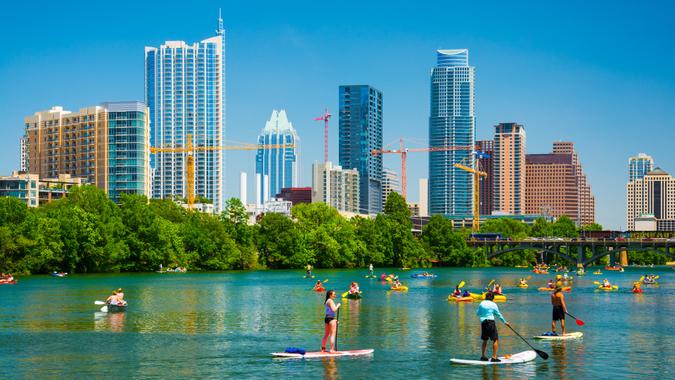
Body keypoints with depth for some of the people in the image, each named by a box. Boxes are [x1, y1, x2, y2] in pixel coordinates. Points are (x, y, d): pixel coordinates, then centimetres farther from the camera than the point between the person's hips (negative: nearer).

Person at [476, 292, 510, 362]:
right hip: (491, 322, -5)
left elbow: (477, 313, 14)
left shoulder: (482, 303, 6)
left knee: (485, 340, 18)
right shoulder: (493, 304, -3)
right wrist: (505, 322, 14)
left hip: (483, 323, 5)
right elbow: (499, 315, 3)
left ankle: (483, 356, 21)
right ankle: (494, 357, -10)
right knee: (495, 339, -2)